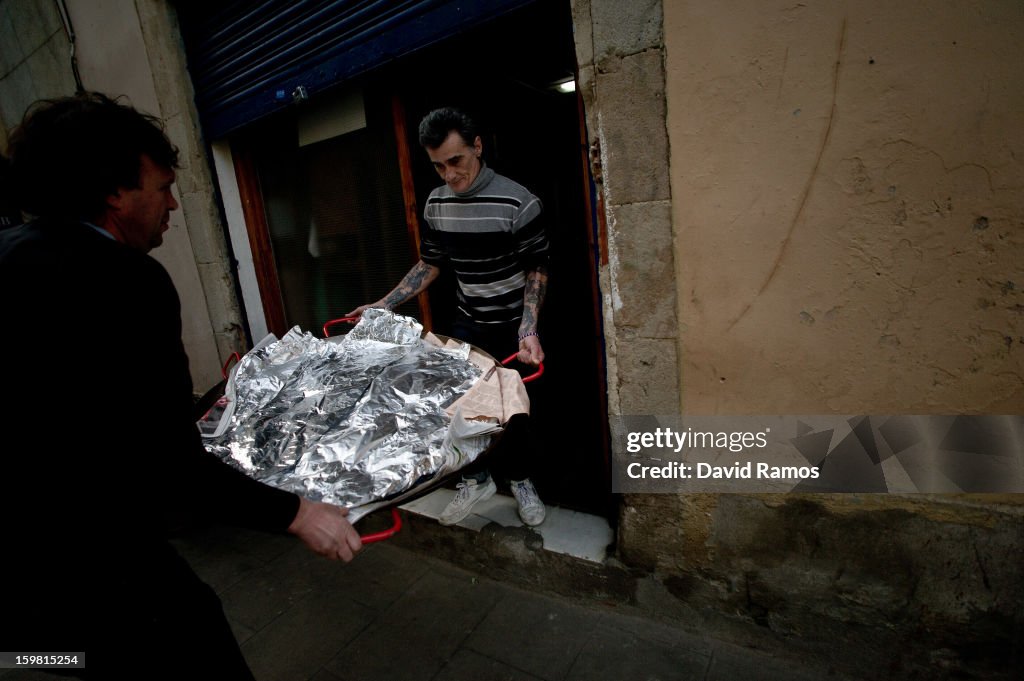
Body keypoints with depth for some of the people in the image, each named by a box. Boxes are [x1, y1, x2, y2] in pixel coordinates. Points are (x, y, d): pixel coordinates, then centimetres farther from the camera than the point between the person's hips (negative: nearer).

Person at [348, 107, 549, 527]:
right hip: (469, 324, 5)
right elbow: (429, 265, 8)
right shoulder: (436, 203, -2)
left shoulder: (516, 202, -19)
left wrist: (528, 329, -26)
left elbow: (536, 268, -14)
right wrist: (385, 304, 1)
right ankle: (475, 479, 29)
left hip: (514, 328, -4)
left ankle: (521, 481, 34)